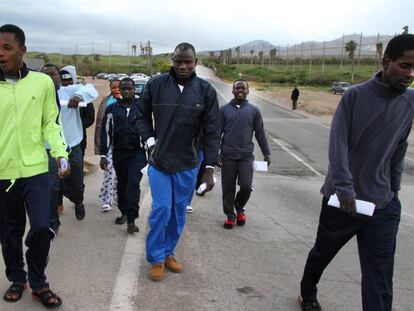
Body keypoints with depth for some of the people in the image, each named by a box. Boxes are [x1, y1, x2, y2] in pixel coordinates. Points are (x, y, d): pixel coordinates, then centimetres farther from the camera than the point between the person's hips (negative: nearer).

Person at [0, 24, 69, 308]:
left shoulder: (43, 82, -1)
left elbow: (51, 124, 3)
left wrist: (61, 153, -9)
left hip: (35, 169, -1)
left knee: (41, 227, -5)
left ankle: (38, 282, 18)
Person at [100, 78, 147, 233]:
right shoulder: (112, 109, 4)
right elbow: (105, 132, 4)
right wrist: (103, 154, 0)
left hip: (137, 153, -2)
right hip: (119, 153, 2)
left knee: (133, 184, -11)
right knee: (121, 184, 12)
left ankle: (131, 220, -6)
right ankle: (124, 213, 30)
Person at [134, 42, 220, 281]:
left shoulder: (206, 91, -5)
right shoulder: (156, 85, -5)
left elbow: (212, 131, -5)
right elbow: (142, 116, 8)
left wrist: (210, 167, -8)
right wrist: (150, 141, -6)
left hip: (188, 164, 2)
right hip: (159, 160, -1)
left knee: (179, 212, 12)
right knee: (161, 209, -2)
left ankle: (168, 252, 31)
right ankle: (156, 258, 16)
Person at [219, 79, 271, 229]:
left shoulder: (254, 110, 4)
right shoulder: (224, 109, 2)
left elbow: (260, 133, 7)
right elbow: (217, 132, 1)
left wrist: (266, 154, 6)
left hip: (246, 155, 0)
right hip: (228, 156, 0)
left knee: (246, 186, -7)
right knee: (228, 188, 5)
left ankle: (239, 208, 22)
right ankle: (230, 216, 21)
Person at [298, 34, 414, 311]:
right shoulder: (356, 95, -9)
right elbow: (338, 145, -15)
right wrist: (345, 189, -22)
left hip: (383, 205, 3)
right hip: (342, 198, -2)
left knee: (380, 281, 0)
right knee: (322, 254, 19)